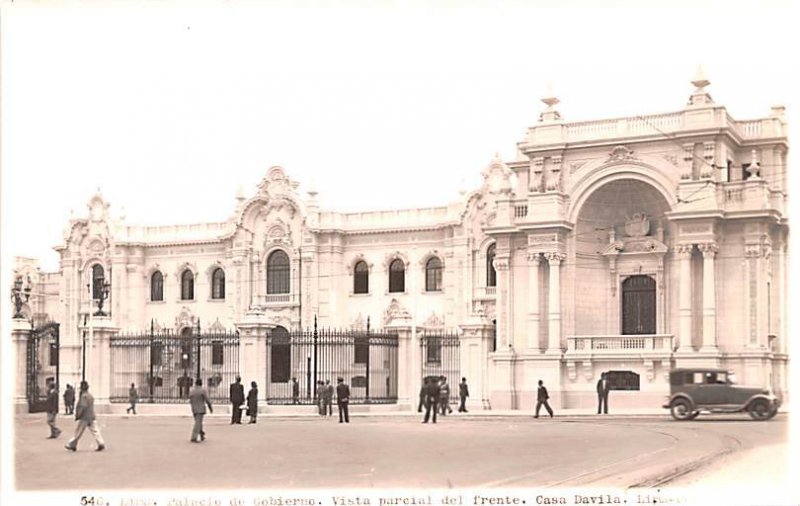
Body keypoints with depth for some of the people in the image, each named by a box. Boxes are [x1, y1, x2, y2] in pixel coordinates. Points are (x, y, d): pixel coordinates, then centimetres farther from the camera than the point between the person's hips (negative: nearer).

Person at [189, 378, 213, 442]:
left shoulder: (191, 391, 5)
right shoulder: (203, 390, -8)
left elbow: (190, 401, 9)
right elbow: (207, 400, -9)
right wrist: (210, 408, 3)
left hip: (194, 410, 5)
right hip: (201, 409, -5)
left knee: (199, 423, 19)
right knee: (198, 424, -9)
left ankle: (202, 436, 29)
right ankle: (193, 438, -17)